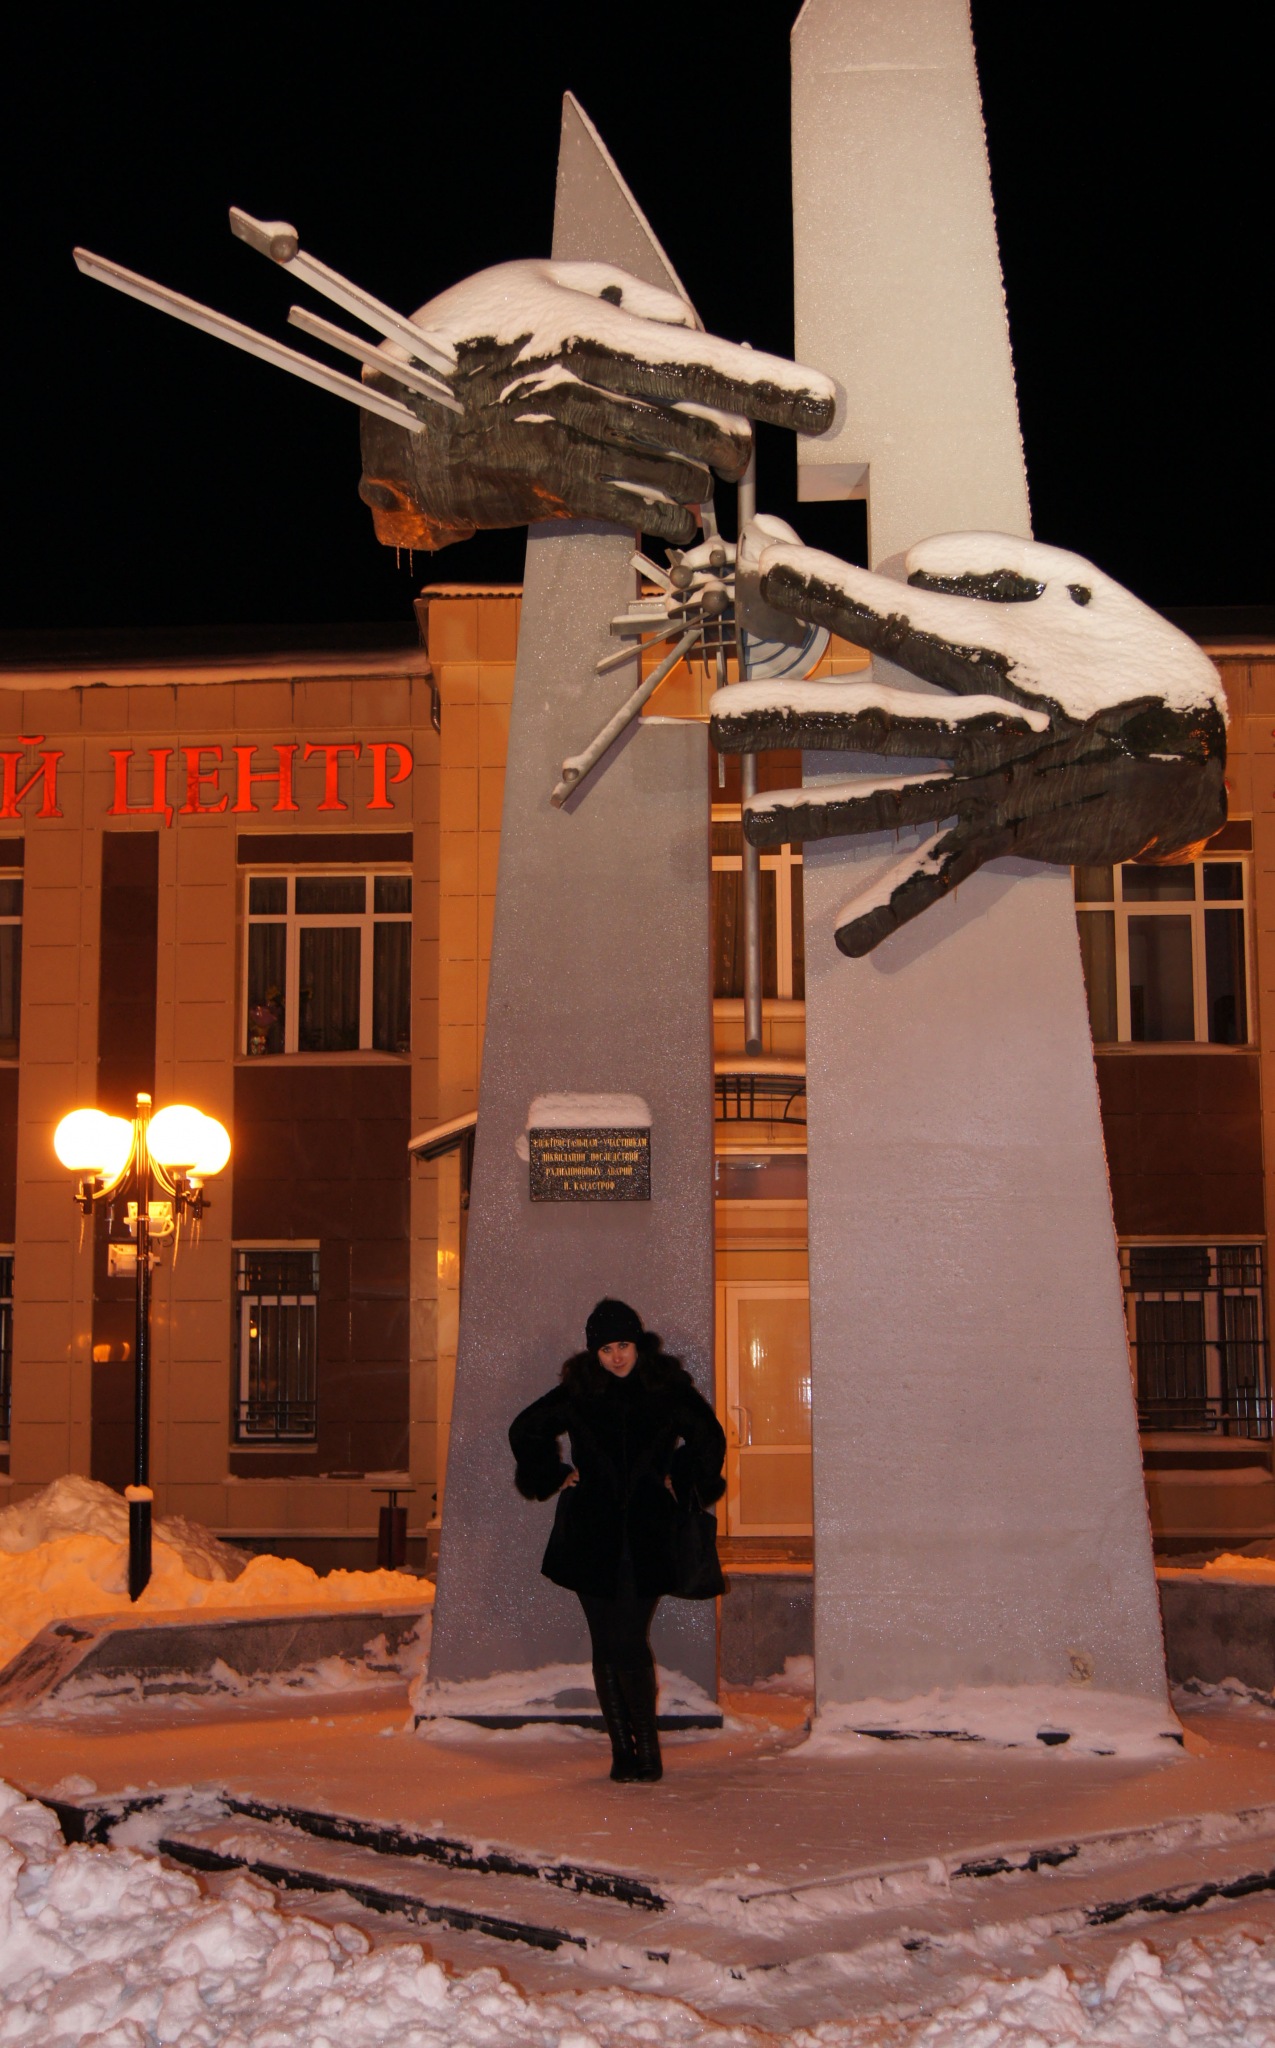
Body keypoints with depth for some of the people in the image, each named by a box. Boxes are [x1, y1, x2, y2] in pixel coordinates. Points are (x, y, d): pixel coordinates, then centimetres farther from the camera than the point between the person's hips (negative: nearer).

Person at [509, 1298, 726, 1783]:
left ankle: (646, 1750, 3)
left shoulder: (669, 1389, 1)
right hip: (592, 1537, 1)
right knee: (607, 1647, 2)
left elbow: (710, 1439, 13)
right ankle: (624, 1751, 10)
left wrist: (681, 1482, 6)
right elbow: (525, 1430, 17)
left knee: (630, 1644, -9)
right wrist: (556, 1475, 10)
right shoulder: (578, 1392, 3)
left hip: (648, 1536, -1)